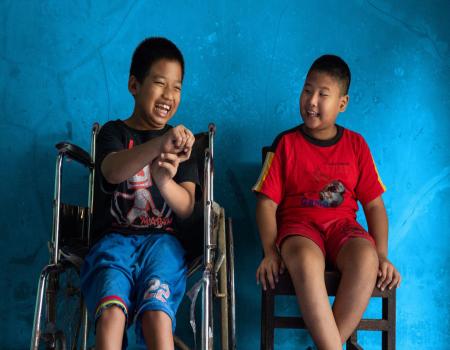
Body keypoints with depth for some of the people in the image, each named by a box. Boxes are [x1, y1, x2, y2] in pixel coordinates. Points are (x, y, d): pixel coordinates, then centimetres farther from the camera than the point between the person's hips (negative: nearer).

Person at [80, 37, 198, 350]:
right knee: (111, 313, -32)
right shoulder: (113, 132, 10)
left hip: (161, 239, 1)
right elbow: (112, 171, -17)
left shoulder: (181, 143, 16)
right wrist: (160, 143, -37)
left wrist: (164, 181, -22)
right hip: (114, 238, -1)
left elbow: (187, 208, 3)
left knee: (157, 314, -30)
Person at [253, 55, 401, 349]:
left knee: (366, 256, -34)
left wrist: (382, 255, -4)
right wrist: (270, 251, -13)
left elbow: (374, 204, 9)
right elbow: (267, 202, 2)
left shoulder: (356, 144, 11)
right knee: (306, 259, -39)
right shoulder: (286, 143, 6)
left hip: (343, 225, 2)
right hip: (298, 225, -2)